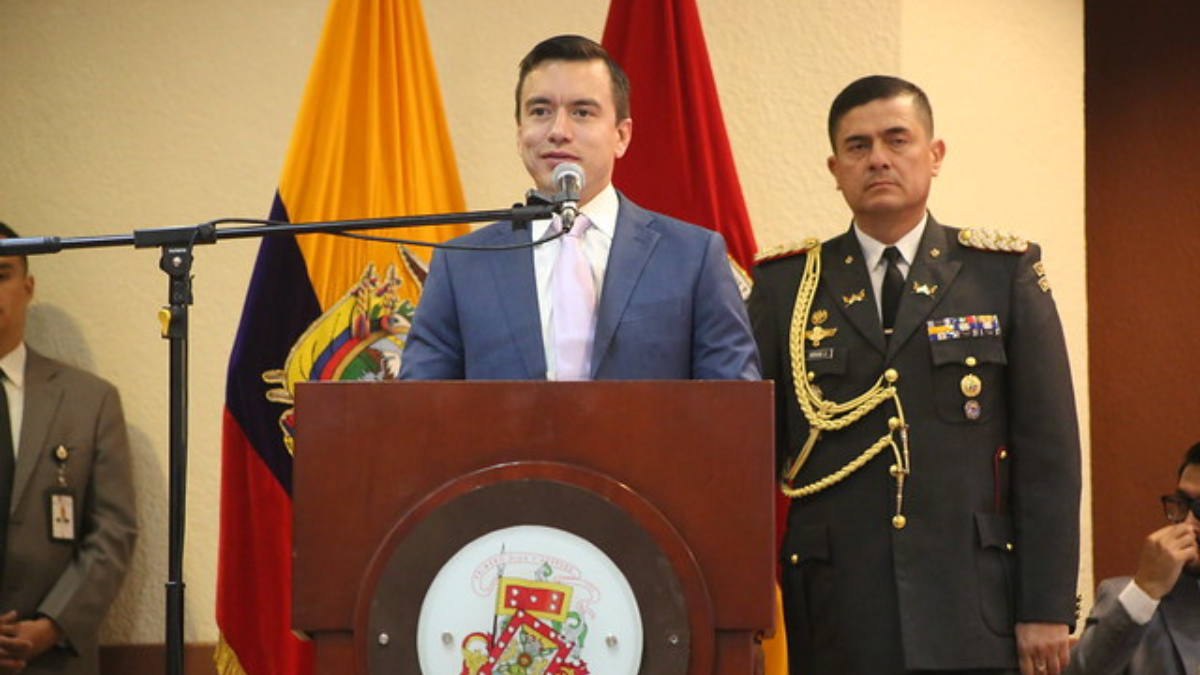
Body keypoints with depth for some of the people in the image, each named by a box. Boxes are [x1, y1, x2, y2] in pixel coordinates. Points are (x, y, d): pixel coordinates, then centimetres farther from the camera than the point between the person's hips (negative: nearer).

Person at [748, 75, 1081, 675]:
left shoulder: (1006, 273, 7)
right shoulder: (784, 286, 9)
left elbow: (1048, 450, 3)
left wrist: (1047, 608, -3)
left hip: (970, 612, -1)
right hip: (835, 614, 1)